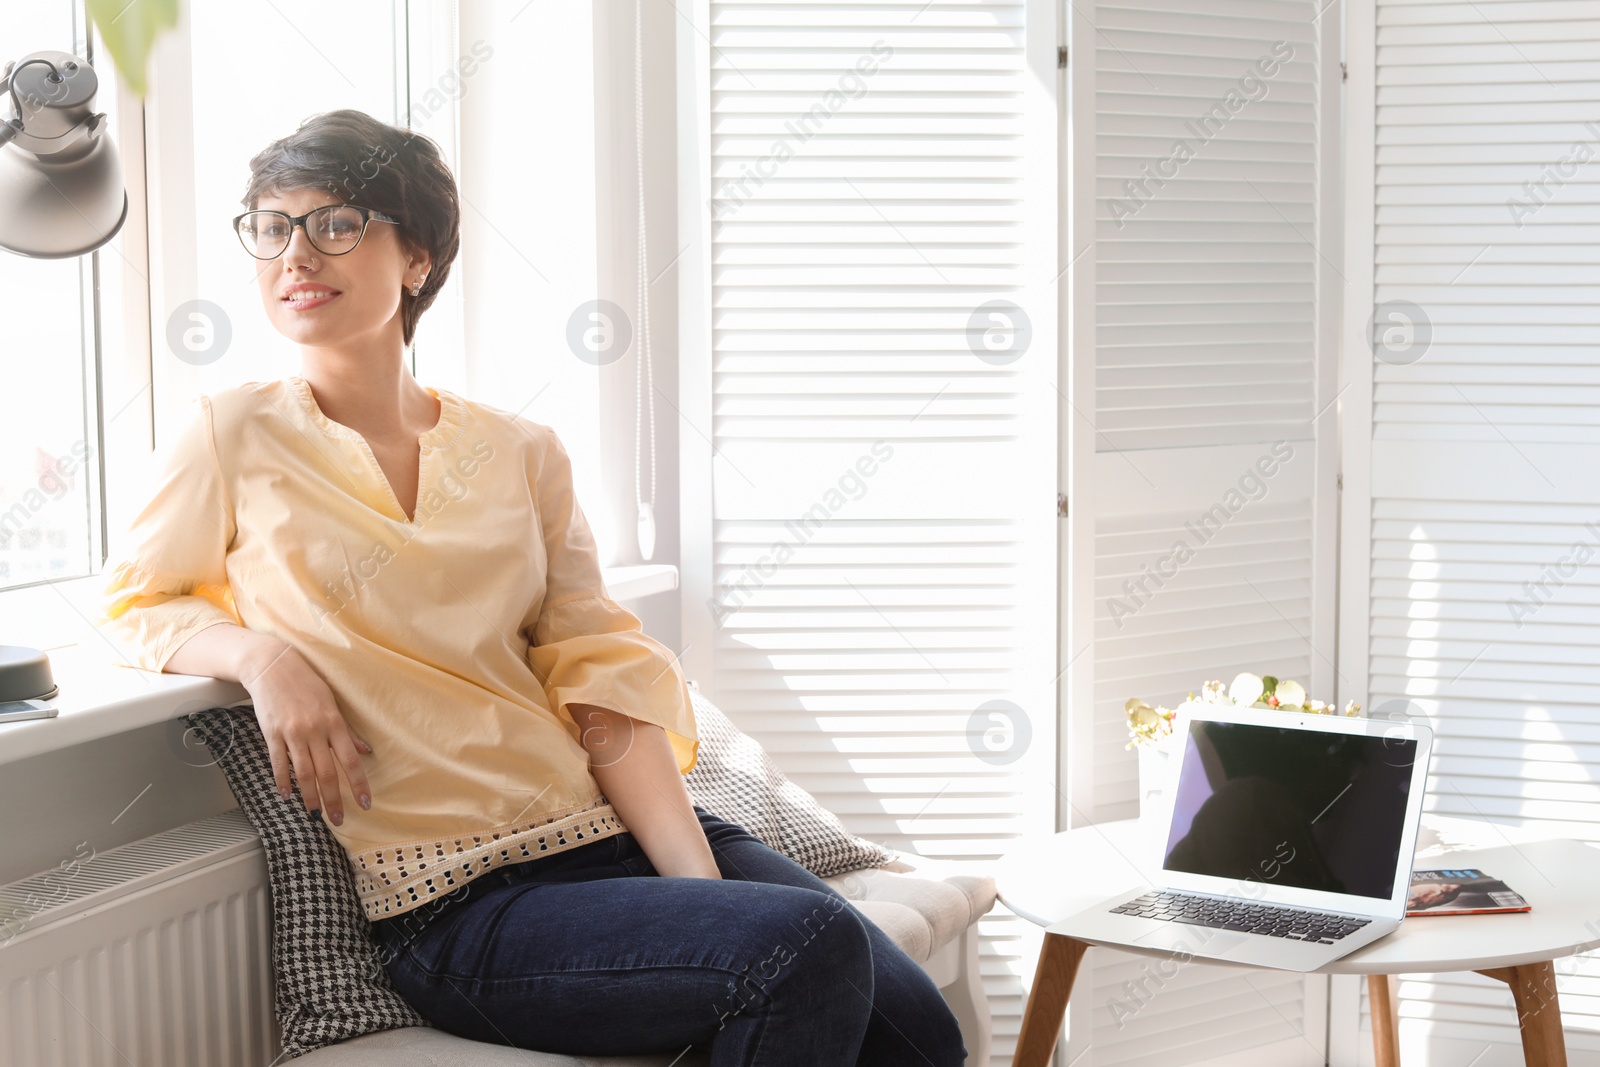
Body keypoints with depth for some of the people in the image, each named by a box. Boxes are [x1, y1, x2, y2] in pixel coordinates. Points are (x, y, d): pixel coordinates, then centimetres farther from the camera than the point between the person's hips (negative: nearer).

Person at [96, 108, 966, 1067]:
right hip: (455, 907, -3)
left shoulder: (523, 453, 11)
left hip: (622, 831, 4)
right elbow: (135, 603, 16)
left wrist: (707, 888, -9)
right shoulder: (232, 440, 4)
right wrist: (261, 653, -8)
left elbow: (603, 684, 4)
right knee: (808, 951, -26)